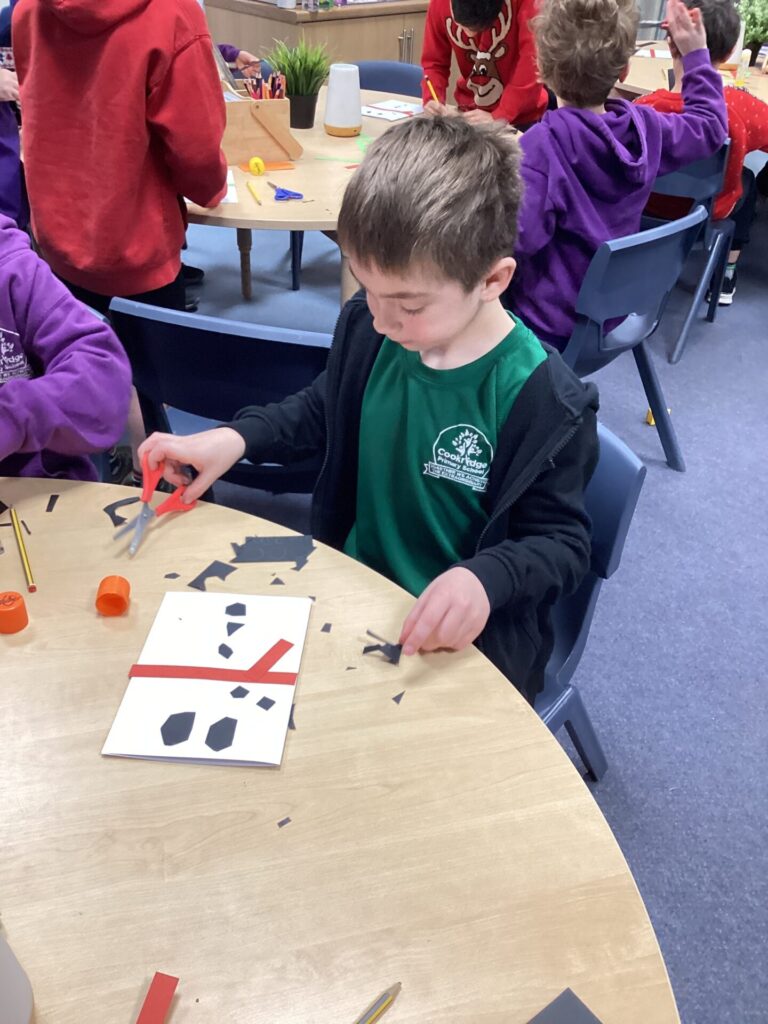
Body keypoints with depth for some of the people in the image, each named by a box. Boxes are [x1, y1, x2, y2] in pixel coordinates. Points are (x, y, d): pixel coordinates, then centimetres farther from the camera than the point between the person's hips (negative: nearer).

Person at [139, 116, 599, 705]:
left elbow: (563, 541, -11)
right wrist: (235, 437, -2)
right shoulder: (368, 326, -6)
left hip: (464, 640, -4)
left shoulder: (544, 403, -21)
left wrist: (485, 578, -32)